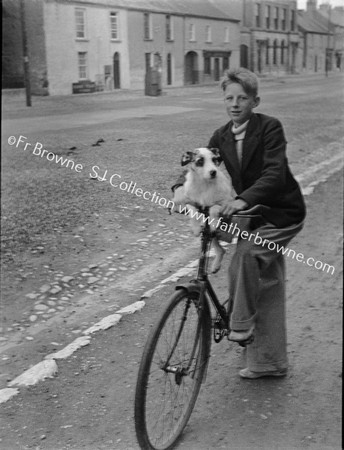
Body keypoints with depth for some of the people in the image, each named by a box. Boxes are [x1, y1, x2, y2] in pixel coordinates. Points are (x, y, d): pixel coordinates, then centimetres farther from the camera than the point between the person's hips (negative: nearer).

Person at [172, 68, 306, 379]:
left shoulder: (270, 127, -16)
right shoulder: (222, 137, 2)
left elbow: (275, 174, -28)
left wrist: (243, 200, -42)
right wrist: (182, 189, -25)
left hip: (282, 214, -6)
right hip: (254, 215, 6)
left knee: (245, 255, -29)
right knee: (268, 287, 11)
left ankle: (242, 323, -8)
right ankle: (270, 362, 21)